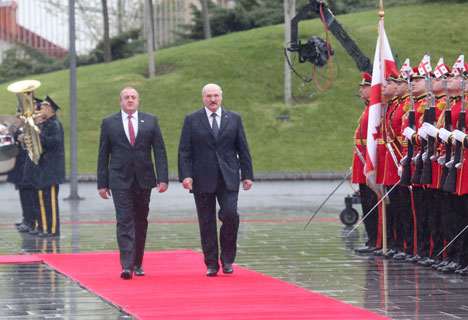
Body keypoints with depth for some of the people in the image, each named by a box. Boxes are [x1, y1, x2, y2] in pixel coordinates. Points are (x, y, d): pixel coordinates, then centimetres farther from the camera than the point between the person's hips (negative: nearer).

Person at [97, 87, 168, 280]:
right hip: (120, 180, -2)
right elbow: (103, 155, 5)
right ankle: (126, 266, -17)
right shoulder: (109, 123, 4)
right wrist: (102, 183, 1)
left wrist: (163, 178, -5)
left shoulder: (150, 121, 7)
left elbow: (159, 150, 4)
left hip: (144, 180, 2)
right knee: (124, 222, -11)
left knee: (141, 222, 8)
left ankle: (138, 264, 19)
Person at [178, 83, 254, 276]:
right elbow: (184, 151, 1)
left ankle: (227, 258, 2)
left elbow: (243, 149, 10)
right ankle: (211, 264, 9)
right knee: (207, 223, 2)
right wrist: (185, 175, -9)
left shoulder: (234, 119, 9)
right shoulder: (192, 120, 5)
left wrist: (247, 175, 4)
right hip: (202, 180, 0)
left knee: (230, 215, -14)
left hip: (228, 179, 0)